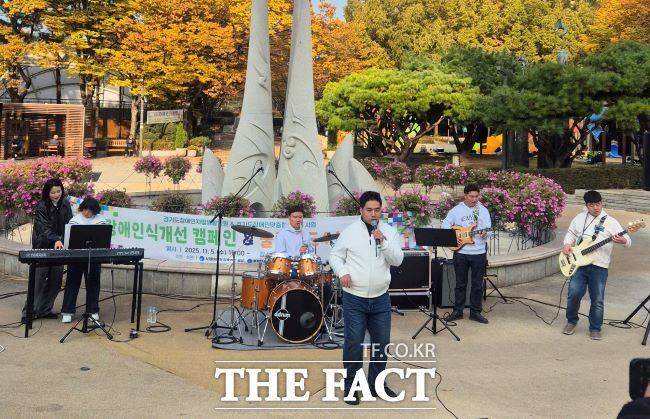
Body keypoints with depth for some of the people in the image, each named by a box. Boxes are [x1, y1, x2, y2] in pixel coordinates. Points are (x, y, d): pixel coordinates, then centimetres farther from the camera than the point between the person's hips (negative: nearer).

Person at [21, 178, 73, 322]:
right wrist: (56, 240, -37)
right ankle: (30, 312, 3)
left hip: (59, 247, 5)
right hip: (43, 247, -5)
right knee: (39, 280, -4)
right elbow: (44, 227, -21)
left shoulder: (65, 204, 5)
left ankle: (45, 310, 17)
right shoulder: (42, 206, -10)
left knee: (56, 280, 5)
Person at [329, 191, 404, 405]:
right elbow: (335, 256, 2)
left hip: (381, 298, 3)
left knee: (382, 341, 10)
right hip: (354, 298, -3)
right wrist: (342, 272, -16)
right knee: (353, 342, -2)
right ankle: (351, 387, 12)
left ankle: (376, 383, 27)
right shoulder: (349, 231, -3)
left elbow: (397, 260, -5)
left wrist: (383, 241, -18)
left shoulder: (389, 231, 3)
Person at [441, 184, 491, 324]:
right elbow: (445, 225, 3)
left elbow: (488, 228, -3)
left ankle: (475, 312, 16)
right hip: (461, 251, 0)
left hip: (479, 252, 1)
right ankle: (457, 311, 18)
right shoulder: (456, 210, 2)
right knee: (460, 283, 8)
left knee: (477, 284, 6)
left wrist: (484, 234, -25)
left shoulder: (483, 210, 3)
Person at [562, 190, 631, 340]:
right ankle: (571, 321, 18)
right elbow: (570, 233, 22)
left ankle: (595, 329, 17)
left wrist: (622, 241, -33)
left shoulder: (610, 222, -3)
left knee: (597, 299, 2)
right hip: (578, 263, 2)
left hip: (599, 266, -2)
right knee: (574, 293, -5)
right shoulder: (579, 218, 9)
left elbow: (628, 241, -8)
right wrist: (567, 244, 1)